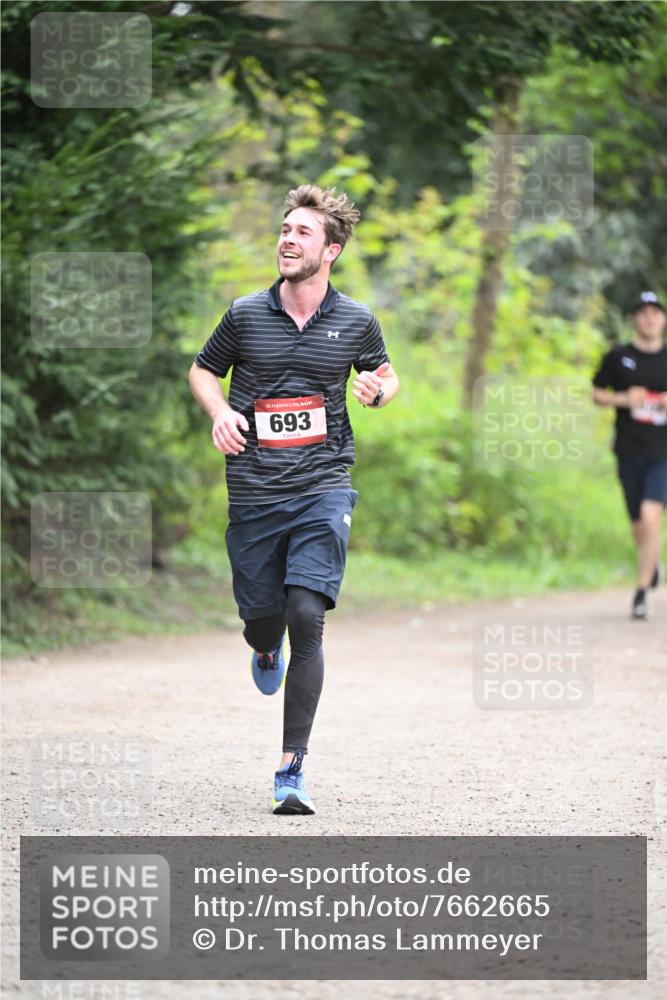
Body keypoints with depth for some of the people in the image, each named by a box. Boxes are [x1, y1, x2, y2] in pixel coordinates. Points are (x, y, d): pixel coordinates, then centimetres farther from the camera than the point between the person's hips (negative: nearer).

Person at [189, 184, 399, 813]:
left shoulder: (357, 322, 3)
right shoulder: (245, 314, 1)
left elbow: (384, 376, 20)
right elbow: (203, 370, 16)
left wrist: (378, 392, -4)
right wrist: (220, 413, -5)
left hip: (322, 490, -1)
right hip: (253, 494, 1)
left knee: (306, 616, -16)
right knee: (261, 617, 6)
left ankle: (292, 768, -12)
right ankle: (267, 649, 49)